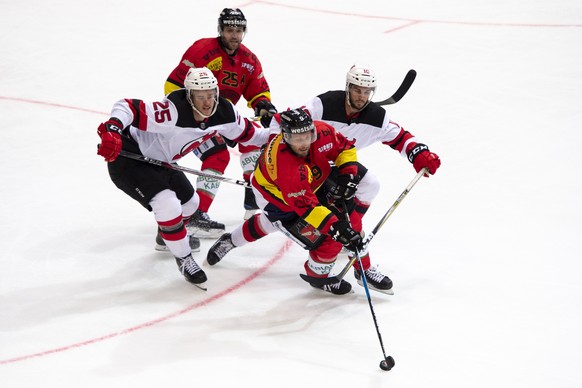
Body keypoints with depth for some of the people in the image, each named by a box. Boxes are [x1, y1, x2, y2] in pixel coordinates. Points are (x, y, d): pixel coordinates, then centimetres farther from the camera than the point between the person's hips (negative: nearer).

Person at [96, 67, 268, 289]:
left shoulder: (224, 113, -13)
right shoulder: (173, 112, -37)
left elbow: (246, 133, 5)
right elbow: (127, 107, -40)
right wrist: (112, 131, -55)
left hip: (159, 160, 9)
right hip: (128, 157, -9)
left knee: (190, 203, 21)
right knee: (168, 205, -24)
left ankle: (166, 237, 53)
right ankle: (183, 259, -1)